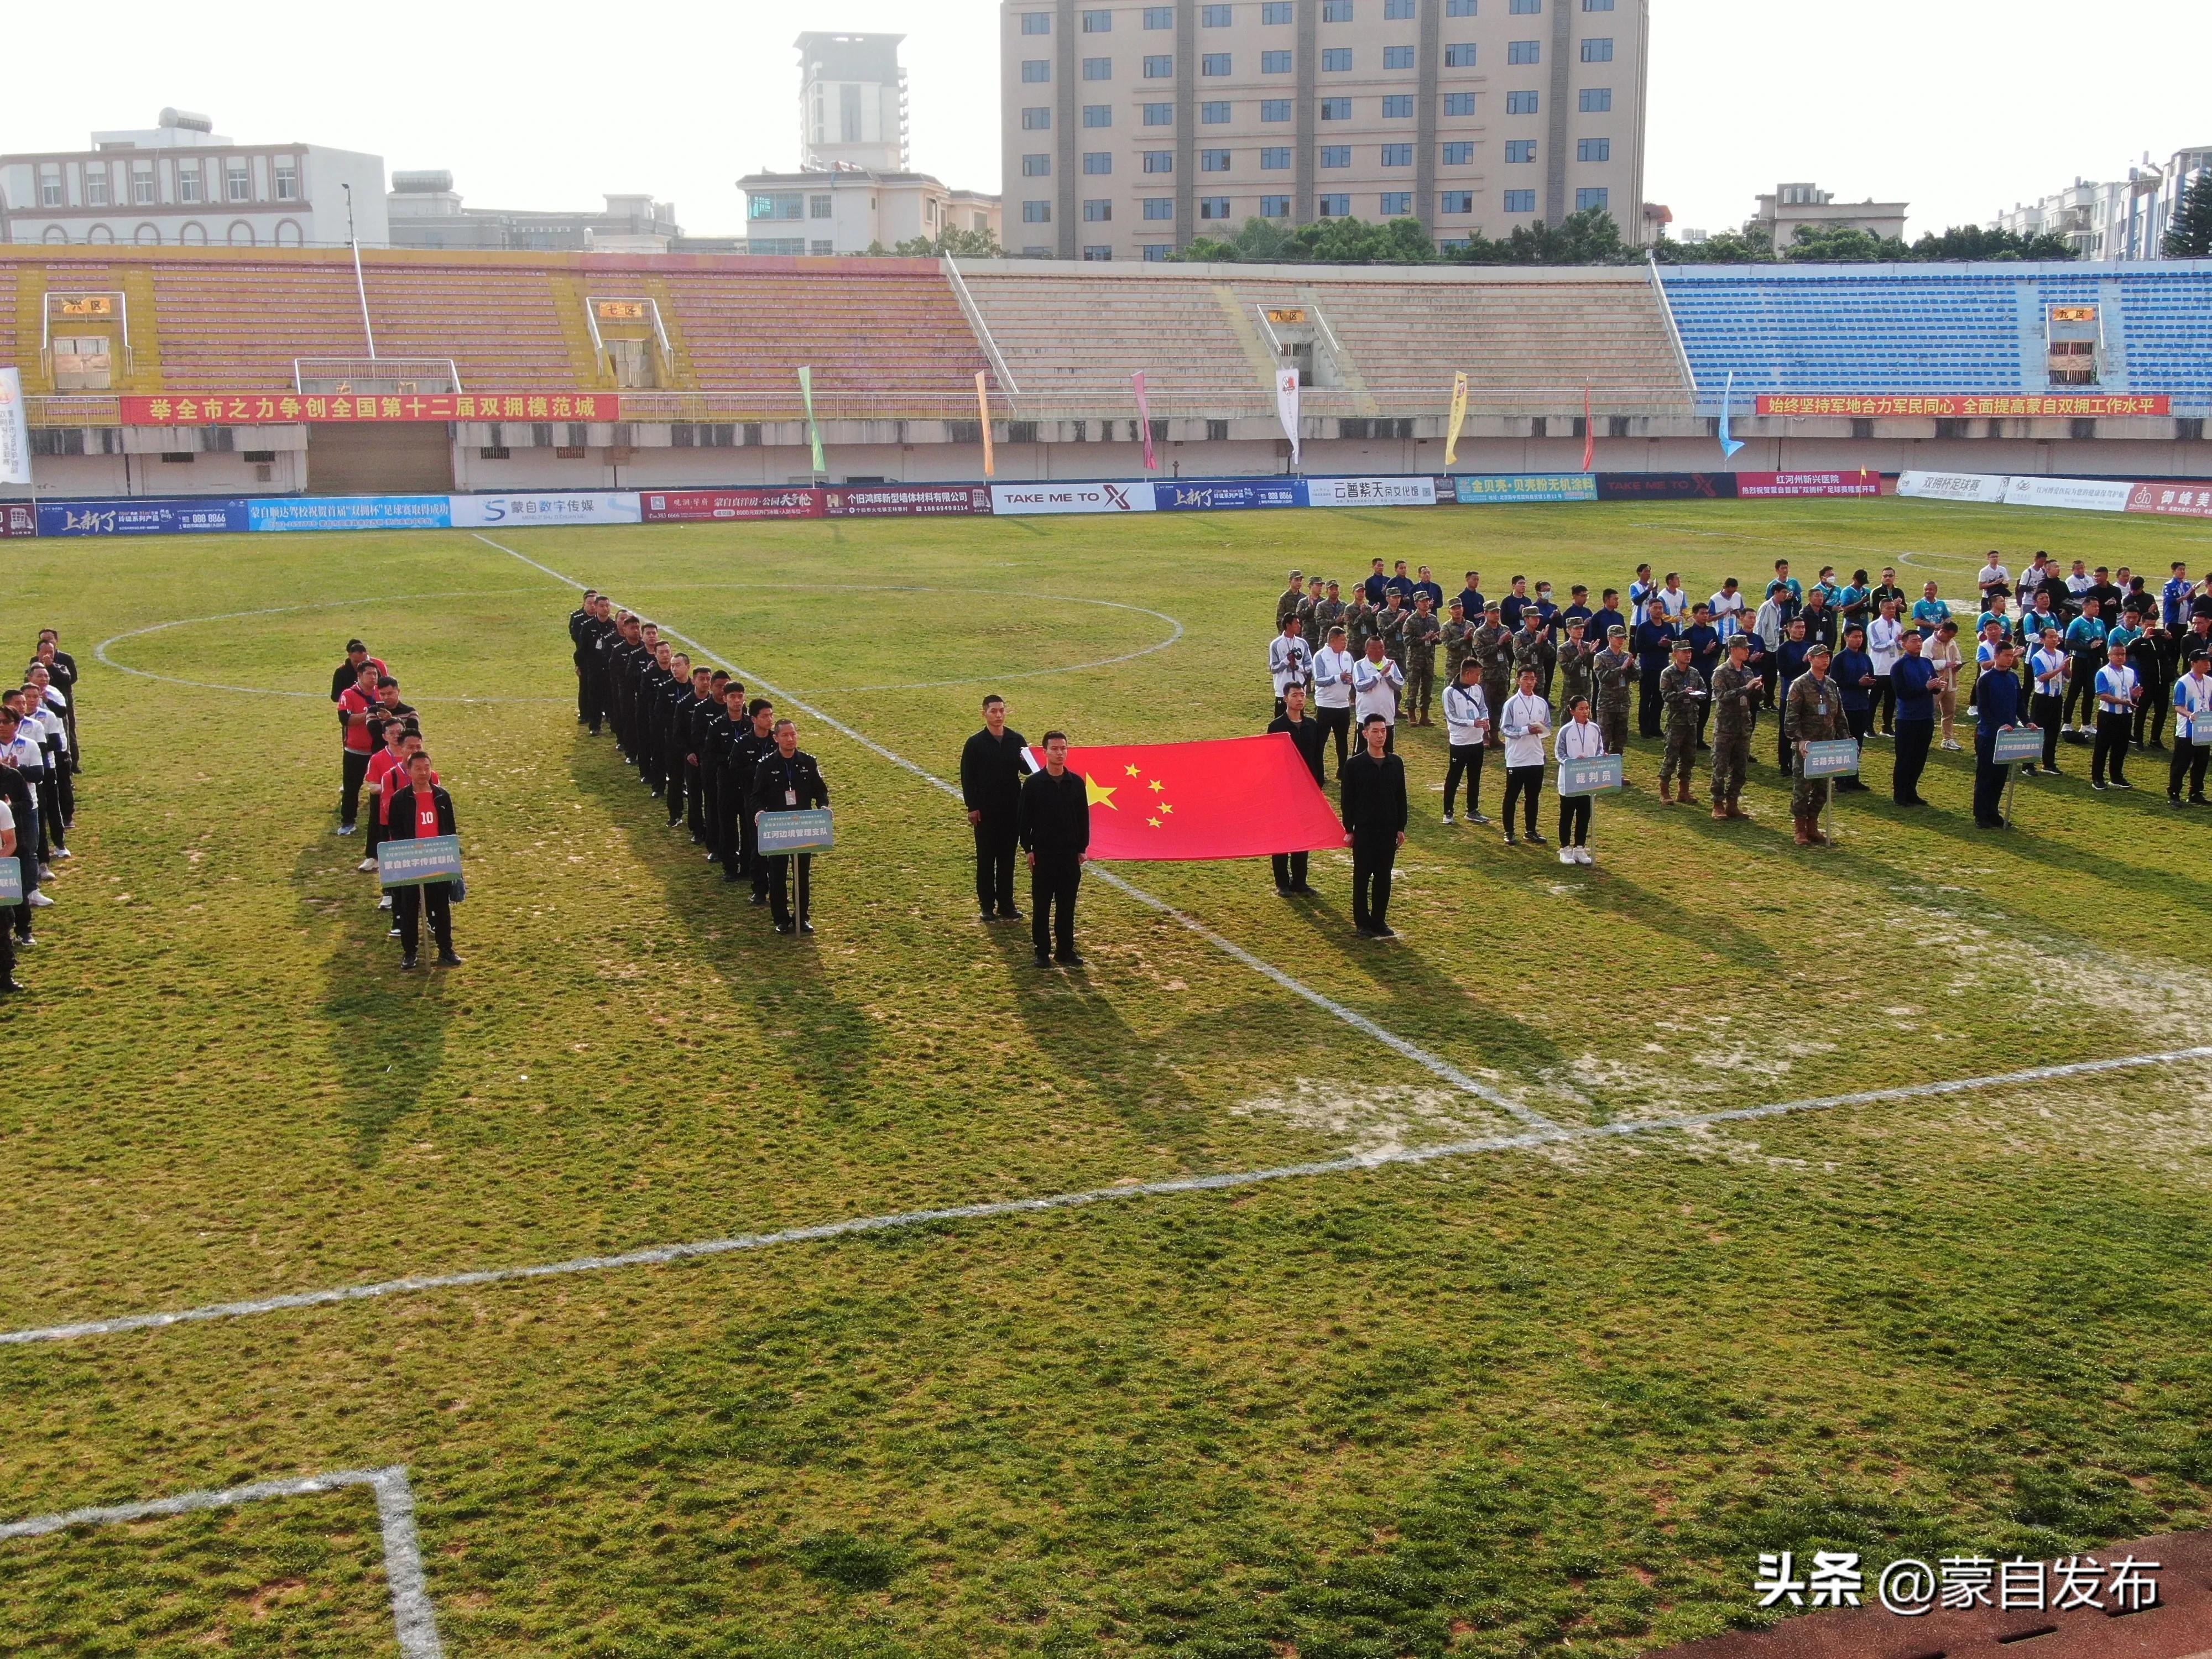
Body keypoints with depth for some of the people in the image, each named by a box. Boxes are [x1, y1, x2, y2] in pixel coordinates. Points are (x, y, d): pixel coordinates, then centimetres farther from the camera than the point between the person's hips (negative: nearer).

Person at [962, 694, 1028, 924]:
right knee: (986, 859, 3)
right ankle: (987, 906, 11)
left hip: (1012, 809, 2)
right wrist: (972, 807, -9)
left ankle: (1006, 905, 15)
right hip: (985, 810, -2)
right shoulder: (976, 743, -4)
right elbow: (967, 776, -3)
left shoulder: (1017, 740, 4)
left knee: (1008, 858, 8)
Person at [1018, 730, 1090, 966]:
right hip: (1042, 853, -2)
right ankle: (1042, 951, 12)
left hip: (1070, 854, 2)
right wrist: (1028, 849, -5)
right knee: (1041, 905, 3)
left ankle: (1065, 950, 16)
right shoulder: (1033, 783, -4)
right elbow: (1025, 818, -1)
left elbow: (1084, 817, 8)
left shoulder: (1077, 782, 3)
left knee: (1067, 905, 7)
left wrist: (1083, 848, 5)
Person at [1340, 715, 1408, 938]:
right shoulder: (1355, 765, -6)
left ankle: (1379, 921, 17)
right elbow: (1348, 799, -3)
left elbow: (1401, 798, 9)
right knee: (1362, 877, 3)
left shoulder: (1396, 763, 4)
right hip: (1364, 830, -3)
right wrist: (1349, 830, -4)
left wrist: (1401, 828, 7)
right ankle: (1362, 922, 12)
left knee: (1384, 877, 8)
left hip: (1388, 830, 3)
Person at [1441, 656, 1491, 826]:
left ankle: (1473, 811, 23)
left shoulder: (1477, 689, 4)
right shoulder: (1450, 692, -14)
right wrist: (1473, 723, -24)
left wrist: (1485, 719, -11)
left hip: (1477, 741, 6)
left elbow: (1483, 708, 12)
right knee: (1454, 778, 2)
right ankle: (1448, 812, 12)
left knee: (1475, 778, 13)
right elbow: (1451, 718, -16)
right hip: (1459, 742, -6)